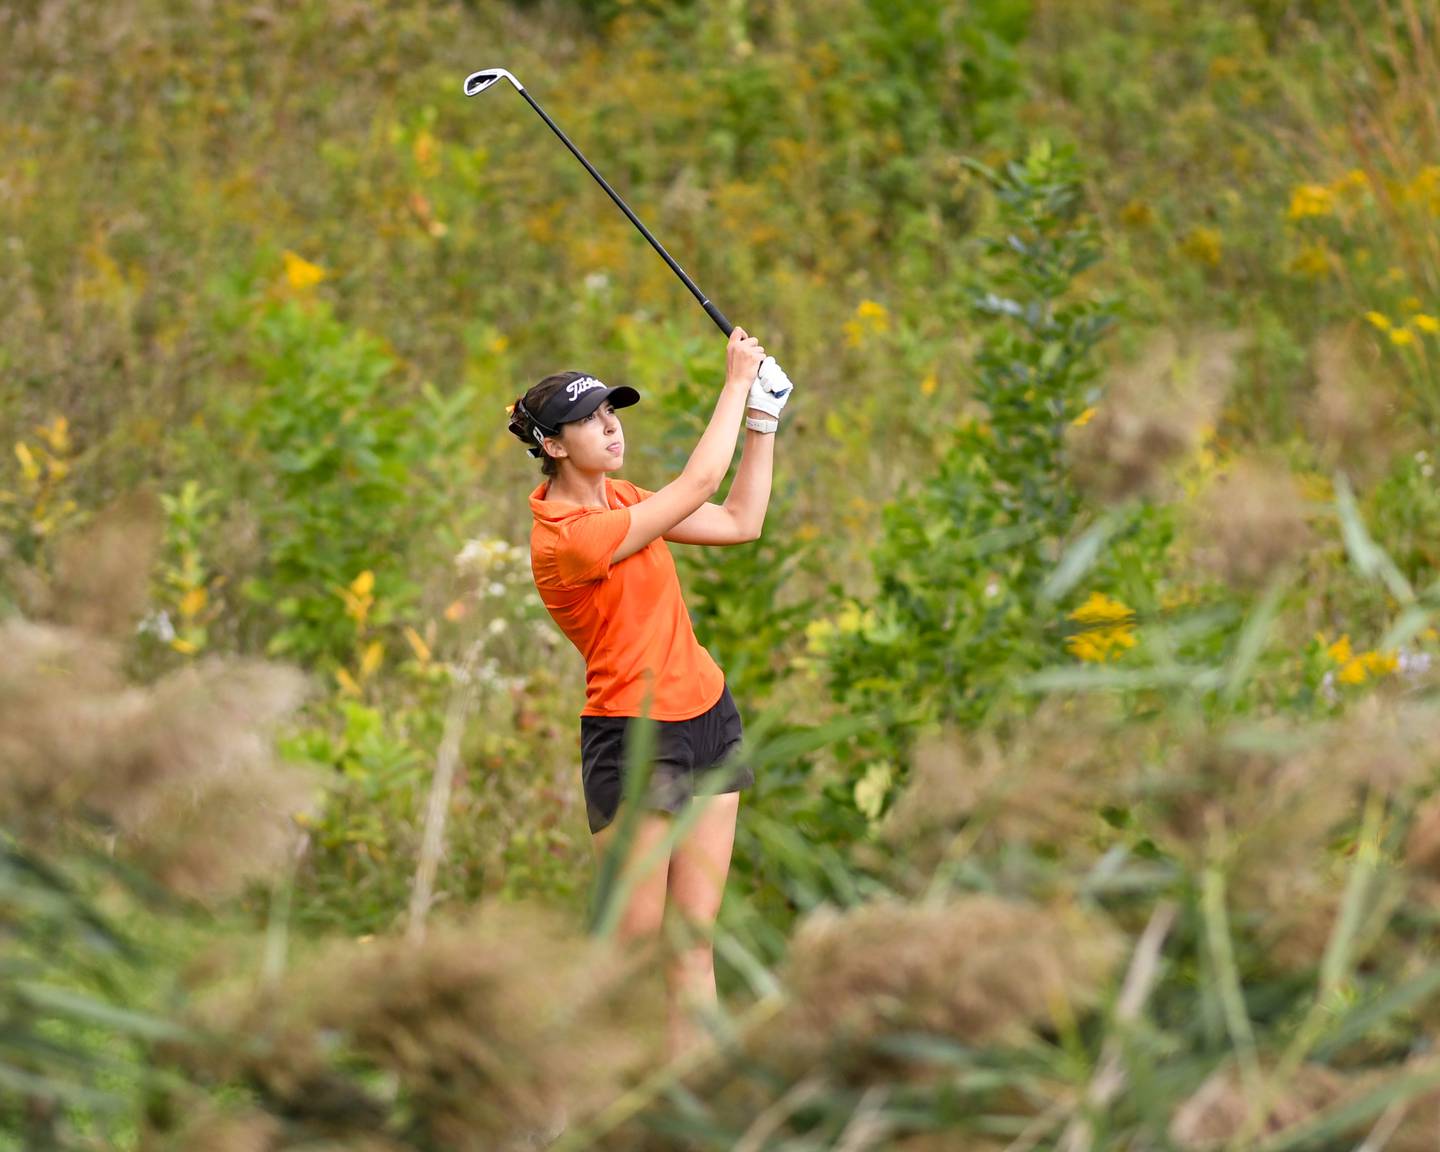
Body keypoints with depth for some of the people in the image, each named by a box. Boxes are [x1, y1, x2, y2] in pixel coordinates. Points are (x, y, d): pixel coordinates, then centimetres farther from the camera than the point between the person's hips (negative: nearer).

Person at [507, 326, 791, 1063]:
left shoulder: (615, 497, 7)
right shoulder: (568, 537, -21)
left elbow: (739, 522, 12)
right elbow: (698, 486, -20)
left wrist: (762, 420, 6)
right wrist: (738, 382, -12)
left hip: (705, 719, 8)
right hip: (633, 740, -8)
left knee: (694, 932, 3)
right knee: (633, 934, -6)